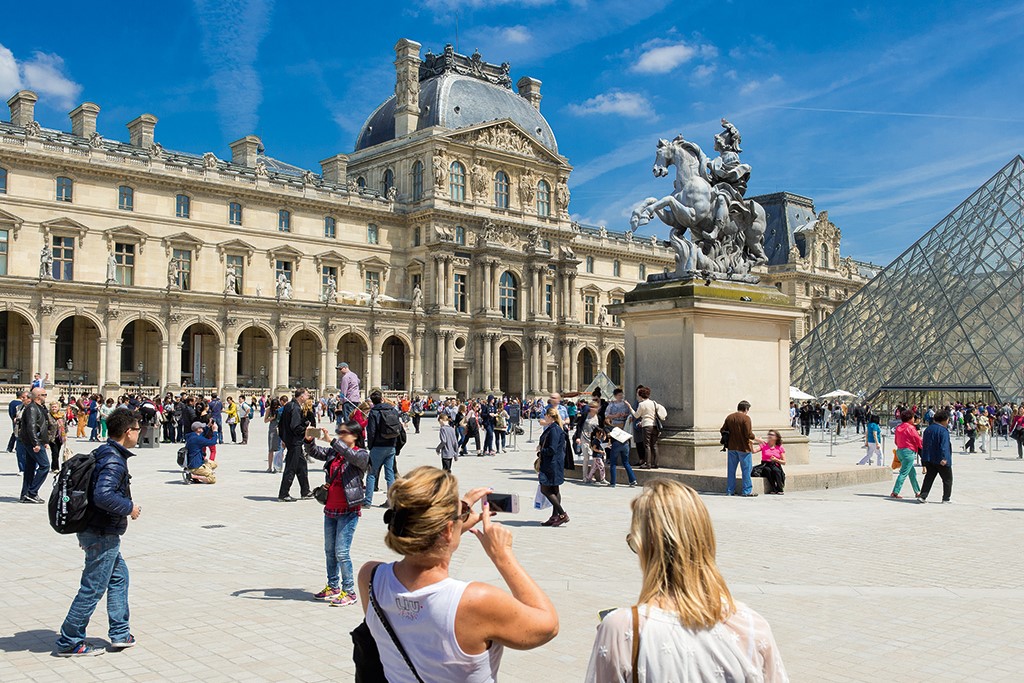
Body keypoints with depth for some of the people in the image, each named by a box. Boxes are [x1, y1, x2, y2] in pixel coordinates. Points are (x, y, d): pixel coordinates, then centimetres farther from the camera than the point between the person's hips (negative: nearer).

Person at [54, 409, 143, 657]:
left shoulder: (103, 454, 9)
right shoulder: (114, 462, -21)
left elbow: (97, 492, 16)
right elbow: (103, 496, -34)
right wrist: (129, 507, -18)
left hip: (95, 531, 10)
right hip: (103, 535, -10)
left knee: (119, 576, 18)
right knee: (93, 589, 1)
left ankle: (120, 633, 25)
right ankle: (69, 642, 12)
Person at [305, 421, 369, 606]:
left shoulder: (361, 455, -9)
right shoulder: (333, 452, 9)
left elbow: (351, 455, -29)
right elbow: (313, 452, 10)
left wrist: (331, 440, -32)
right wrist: (309, 439, -10)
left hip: (349, 511, -7)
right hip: (330, 509, 7)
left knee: (342, 552, -9)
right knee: (329, 550, 16)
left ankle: (349, 592, 2)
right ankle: (333, 587, 31)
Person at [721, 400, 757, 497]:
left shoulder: (729, 417, 5)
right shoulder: (746, 418, -13)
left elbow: (723, 431, 6)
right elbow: (748, 434, -18)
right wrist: (752, 436, 1)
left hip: (731, 447, 6)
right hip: (743, 448, -5)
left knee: (731, 470, 11)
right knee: (746, 470, 3)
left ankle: (730, 491, 15)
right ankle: (747, 491, 3)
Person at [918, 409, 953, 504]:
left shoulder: (928, 429, 11)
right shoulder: (943, 430, -14)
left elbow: (924, 444, 16)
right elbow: (944, 445, -23)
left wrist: (924, 458, 21)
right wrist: (944, 458, -28)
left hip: (929, 459, 7)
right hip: (940, 460, -6)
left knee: (929, 478, 9)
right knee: (947, 479, 9)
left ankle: (922, 496, -1)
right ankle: (946, 498, 11)